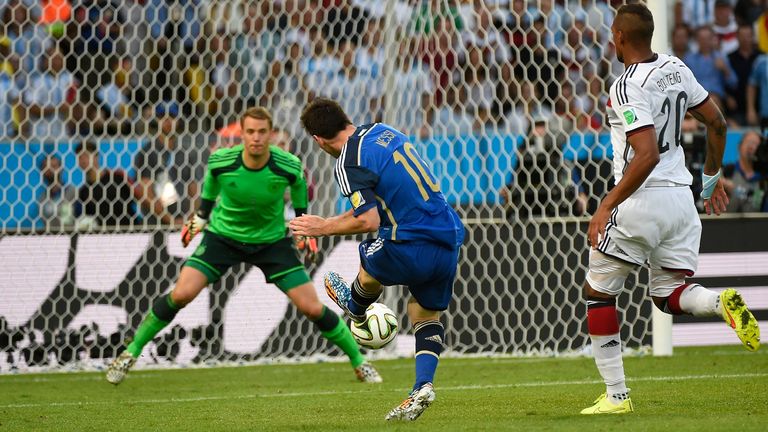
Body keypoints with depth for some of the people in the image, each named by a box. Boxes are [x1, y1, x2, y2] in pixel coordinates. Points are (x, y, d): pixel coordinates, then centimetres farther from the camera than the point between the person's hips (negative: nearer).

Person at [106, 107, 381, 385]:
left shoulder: (289, 166, -22)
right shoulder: (221, 161, -22)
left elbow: (299, 187, 3)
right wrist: (199, 219, 12)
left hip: (272, 240, 0)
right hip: (223, 235, 0)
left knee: (312, 308, -5)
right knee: (182, 294, -18)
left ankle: (358, 361, 17)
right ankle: (131, 352, 0)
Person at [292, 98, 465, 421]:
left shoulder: (349, 164, -14)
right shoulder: (383, 131, 12)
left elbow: (368, 221, -20)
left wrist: (324, 228, -5)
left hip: (413, 248, -7)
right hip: (450, 238, 7)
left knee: (369, 262, 27)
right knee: (426, 314, 21)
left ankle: (355, 309, 57)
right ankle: (423, 385, 5)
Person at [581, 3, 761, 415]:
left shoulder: (628, 87, -17)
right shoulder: (675, 68, 7)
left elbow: (646, 155, -26)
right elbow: (717, 123, 14)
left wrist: (607, 206, -22)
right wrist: (712, 176, 28)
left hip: (640, 200, -7)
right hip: (680, 197, 7)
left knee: (598, 294, 9)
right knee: (669, 295, 17)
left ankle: (616, 395, 7)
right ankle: (723, 302, -16)